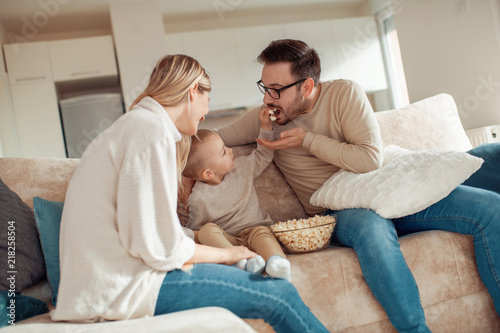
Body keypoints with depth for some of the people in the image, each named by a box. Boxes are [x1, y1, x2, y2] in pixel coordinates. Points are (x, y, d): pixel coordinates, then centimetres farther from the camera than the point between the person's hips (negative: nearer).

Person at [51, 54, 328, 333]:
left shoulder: (135, 123, 19)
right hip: (120, 289, -9)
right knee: (279, 295, -10)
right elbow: (157, 246, -18)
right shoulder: (151, 130, -14)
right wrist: (225, 254, -3)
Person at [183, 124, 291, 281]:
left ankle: (277, 262, -59)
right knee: (208, 229, -31)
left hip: (255, 229, 3)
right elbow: (194, 231, 1)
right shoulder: (198, 198, -10)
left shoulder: (241, 168, 5)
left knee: (262, 232, -30)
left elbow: (262, 156, 23)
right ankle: (242, 263, -52)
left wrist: (266, 126, 16)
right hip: (227, 239, -2)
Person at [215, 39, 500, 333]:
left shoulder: (345, 93, -2)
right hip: (340, 212, -1)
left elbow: (371, 159, -11)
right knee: (371, 228, -41)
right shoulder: (266, 117, 4)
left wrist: (308, 140, -11)